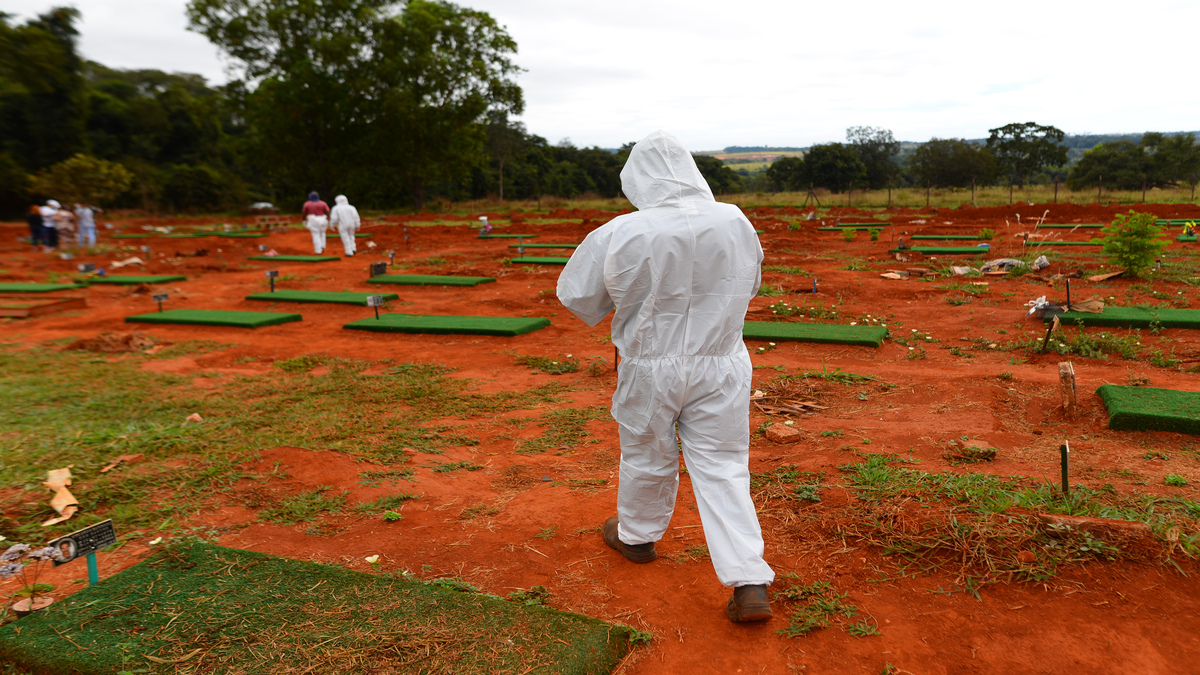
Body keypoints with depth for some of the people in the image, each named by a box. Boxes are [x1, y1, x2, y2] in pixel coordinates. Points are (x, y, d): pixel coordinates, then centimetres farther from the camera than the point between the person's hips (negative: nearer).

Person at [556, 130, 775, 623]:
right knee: (723, 466, 8)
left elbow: (576, 294, -6)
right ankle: (750, 584, 4)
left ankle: (637, 536, 44)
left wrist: (612, 308, 13)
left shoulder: (619, 235, -19)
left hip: (651, 366, -2)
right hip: (721, 367, 2)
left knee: (647, 455, 19)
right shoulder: (737, 224, -8)